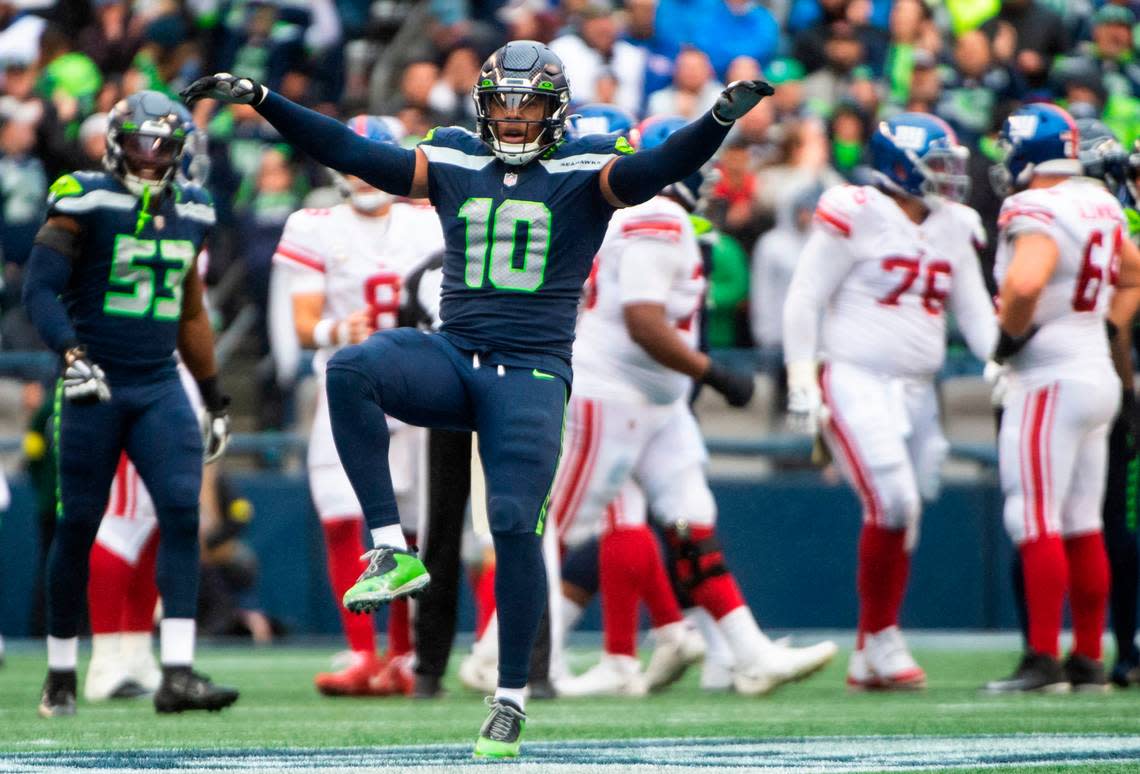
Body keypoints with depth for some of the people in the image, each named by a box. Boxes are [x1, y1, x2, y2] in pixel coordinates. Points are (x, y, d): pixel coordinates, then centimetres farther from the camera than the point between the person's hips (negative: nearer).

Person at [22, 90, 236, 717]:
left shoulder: (189, 213, 11)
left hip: (159, 388, 4)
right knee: (78, 524, 2)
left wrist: (215, 397, 21)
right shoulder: (86, 203, -7)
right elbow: (40, 288, -13)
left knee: (182, 511, -13)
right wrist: (70, 353, -28)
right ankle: (61, 674, 16)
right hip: (94, 385, -4)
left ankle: (177, 674, -16)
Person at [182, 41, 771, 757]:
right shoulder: (451, 162, 11)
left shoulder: (586, 171, 2)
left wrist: (721, 118, -31)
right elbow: (349, 152, 9)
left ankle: (511, 698, 3)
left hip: (532, 371, -3)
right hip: (453, 356, 3)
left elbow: (664, 166, -13)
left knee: (515, 523, -12)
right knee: (352, 369, -27)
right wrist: (259, 99, 4)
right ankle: (392, 553, -26)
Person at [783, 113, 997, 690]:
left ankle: (869, 662, 13)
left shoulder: (953, 228, 12)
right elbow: (804, 300, -7)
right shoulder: (855, 216, -8)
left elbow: (974, 310, 15)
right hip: (855, 380, -7)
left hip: (916, 388, 7)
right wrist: (801, 380, -11)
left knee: (901, 520, 6)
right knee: (893, 503, -19)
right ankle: (880, 637, -4)